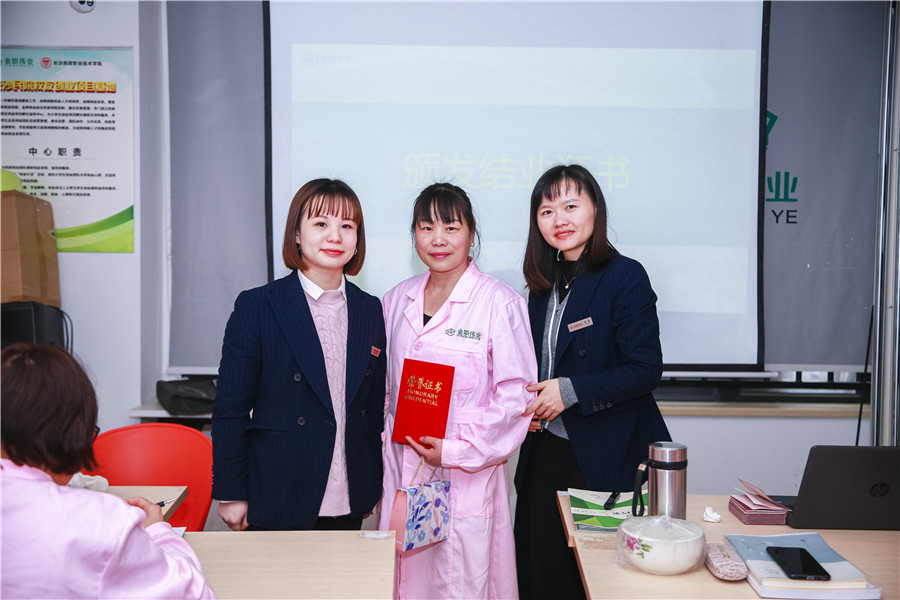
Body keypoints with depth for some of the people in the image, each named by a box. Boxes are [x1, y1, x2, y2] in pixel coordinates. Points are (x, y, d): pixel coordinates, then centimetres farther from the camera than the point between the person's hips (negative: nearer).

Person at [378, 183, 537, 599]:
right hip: (401, 467, 5)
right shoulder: (396, 301, 9)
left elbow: (515, 396, -10)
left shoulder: (500, 302, -8)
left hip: (467, 476, -5)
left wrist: (457, 450, -14)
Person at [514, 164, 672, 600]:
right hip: (546, 448, 6)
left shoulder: (624, 277, -12)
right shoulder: (544, 283, 9)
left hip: (605, 457, -6)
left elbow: (645, 369, -17)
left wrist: (571, 391, -21)